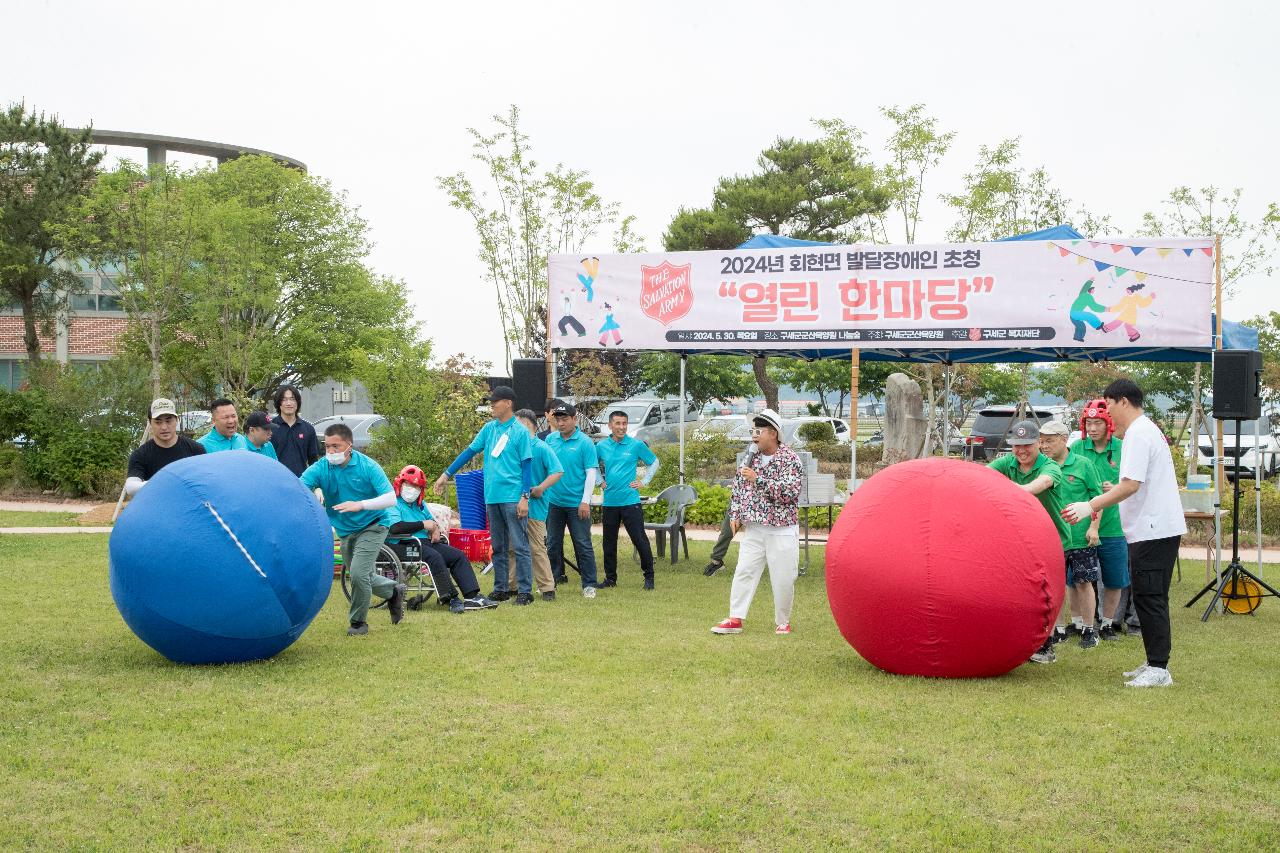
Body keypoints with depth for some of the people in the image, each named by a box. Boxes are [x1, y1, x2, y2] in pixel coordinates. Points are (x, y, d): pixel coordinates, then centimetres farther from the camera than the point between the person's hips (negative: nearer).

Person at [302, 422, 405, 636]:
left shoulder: (367, 466, -18)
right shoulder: (320, 468, -11)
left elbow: (391, 498, -23)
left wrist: (360, 505, -38)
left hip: (372, 525, -5)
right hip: (345, 530, 5)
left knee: (359, 573, -18)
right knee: (362, 578, 15)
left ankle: (358, 622, 4)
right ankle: (394, 591, 45)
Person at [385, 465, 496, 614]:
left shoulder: (420, 504, 26)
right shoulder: (393, 503, -3)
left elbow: (431, 521, 35)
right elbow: (395, 527, -19)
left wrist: (435, 528, 7)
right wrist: (423, 525, -11)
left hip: (426, 542, 9)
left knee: (459, 556, -7)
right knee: (434, 557, -34)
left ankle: (472, 597, -17)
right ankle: (451, 599, -35)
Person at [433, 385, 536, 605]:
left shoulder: (520, 432, -5)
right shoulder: (489, 428, 10)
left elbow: (527, 465, -6)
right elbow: (469, 451, 15)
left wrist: (525, 497, -12)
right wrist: (446, 475, 13)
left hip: (513, 498, -6)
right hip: (492, 497, 6)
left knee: (519, 546, -4)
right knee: (497, 547, 11)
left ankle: (525, 591, -1)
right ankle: (500, 589, 18)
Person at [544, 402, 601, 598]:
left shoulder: (585, 443, -8)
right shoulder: (550, 439, 5)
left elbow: (591, 473, -9)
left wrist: (585, 501, -14)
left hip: (576, 503, -5)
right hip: (553, 501, 5)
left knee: (583, 545, -1)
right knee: (553, 543, 13)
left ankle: (589, 584, 5)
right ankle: (554, 578, 25)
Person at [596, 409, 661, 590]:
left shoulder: (636, 445, -1)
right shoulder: (601, 446, 5)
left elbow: (654, 462, 11)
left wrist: (643, 481, 3)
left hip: (630, 500, -3)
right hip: (609, 502, 3)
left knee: (640, 540, -5)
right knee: (609, 542, 9)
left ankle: (649, 577, 6)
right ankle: (610, 578, 21)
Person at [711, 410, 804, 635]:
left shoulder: (790, 460, -9)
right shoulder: (751, 457, 10)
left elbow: (791, 492, -21)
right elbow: (738, 488, 19)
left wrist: (758, 479, -23)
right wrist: (735, 515, 10)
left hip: (781, 530, -5)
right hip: (752, 528, 5)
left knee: (783, 579, 1)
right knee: (744, 572, 1)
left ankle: (783, 622, 16)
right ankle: (735, 619, 4)